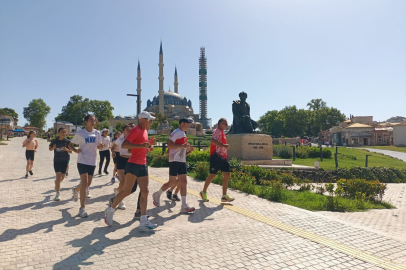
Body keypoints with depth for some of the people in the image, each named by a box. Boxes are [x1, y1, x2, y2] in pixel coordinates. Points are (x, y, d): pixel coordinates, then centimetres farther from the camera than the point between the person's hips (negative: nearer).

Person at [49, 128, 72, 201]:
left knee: (62, 177, 13)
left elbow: (71, 151, -3)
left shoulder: (67, 141, -5)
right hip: (57, 161, -1)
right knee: (58, 176, -12)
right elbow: (50, 149, 11)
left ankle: (57, 182, 50)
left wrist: (66, 149, -24)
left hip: (65, 160, 1)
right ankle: (58, 194, -7)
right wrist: (53, 147, -12)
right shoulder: (54, 141, -3)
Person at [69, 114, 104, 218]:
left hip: (92, 161, 4)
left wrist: (101, 146, -13)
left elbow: (99, 146, 11)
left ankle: (76, 190, 49)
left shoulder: (97, 133, 4)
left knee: (88, 183, 15)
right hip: (82, 161, -4)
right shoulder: (80, 133, -5)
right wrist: (76, 150, -17)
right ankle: (82, 208, -1)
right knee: (84, 183, -11)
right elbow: (70, 144, 3)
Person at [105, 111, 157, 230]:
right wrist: (141, 145, -27)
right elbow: (124, 145, -21)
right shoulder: (136, 130, -11)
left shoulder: (145, 131, 15)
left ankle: (143, 221, 3)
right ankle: (110, 210, 20)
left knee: (145, 192, 2)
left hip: (143, 165, 9)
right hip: (133, 165, -8)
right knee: (127, 191, -4)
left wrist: (150, 144, 7)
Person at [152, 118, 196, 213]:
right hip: (175, 160, -8)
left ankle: (184, 206, 4)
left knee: (184, 182, 2)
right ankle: (157, 195, 22)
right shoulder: (176, 132, -9)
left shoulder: (183, 134, 19)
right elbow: (169, 145, -20)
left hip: (182, 161, 9)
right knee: (172, 182, -2)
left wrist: (189, 150, 8)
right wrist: (183, 146, -25)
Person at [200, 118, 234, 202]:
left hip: (222, 157, 9)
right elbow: (213, 141, -29)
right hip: (216, 157, -9)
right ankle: (203, 192, 17)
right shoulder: (217, 131, -10)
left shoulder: (222, 133, 20)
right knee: (212, 175, -1)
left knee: (226, 175, 3)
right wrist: (224, 145, -33)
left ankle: (224, 196, 7)